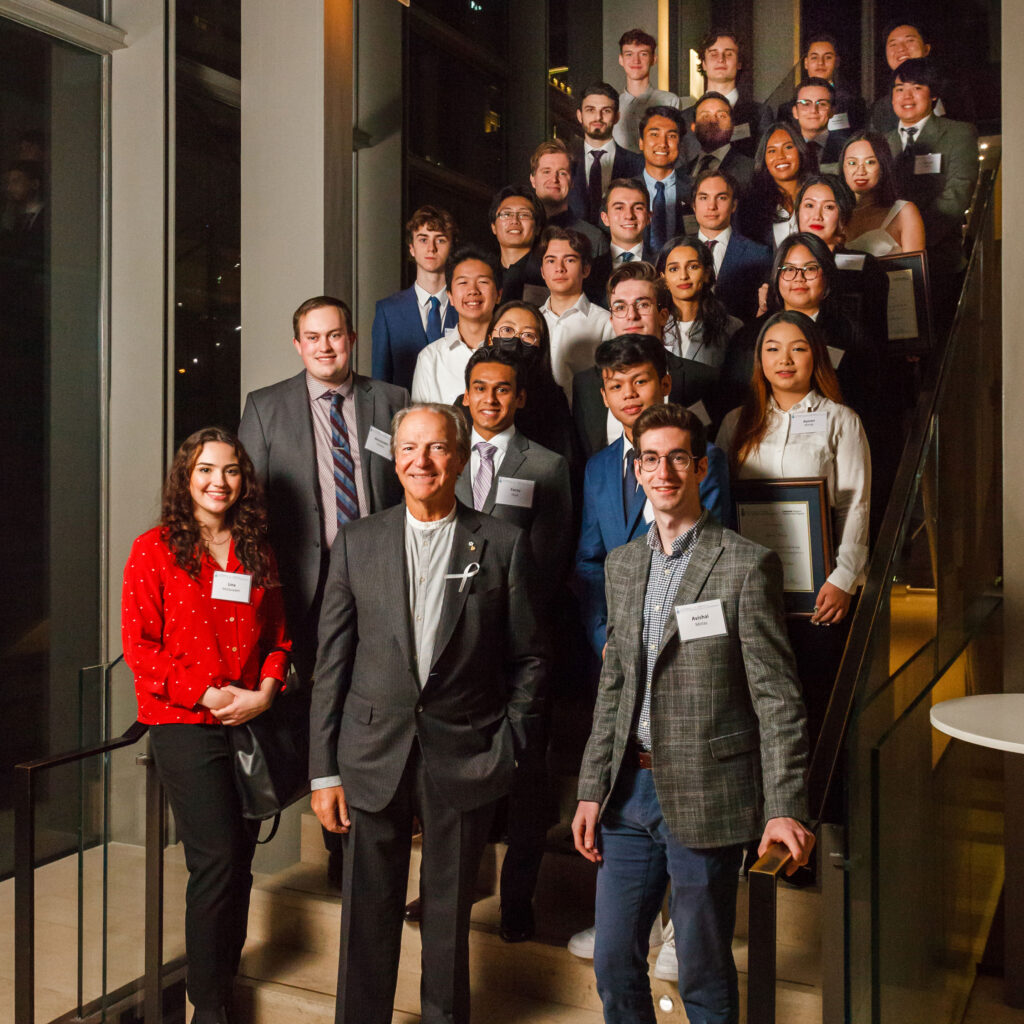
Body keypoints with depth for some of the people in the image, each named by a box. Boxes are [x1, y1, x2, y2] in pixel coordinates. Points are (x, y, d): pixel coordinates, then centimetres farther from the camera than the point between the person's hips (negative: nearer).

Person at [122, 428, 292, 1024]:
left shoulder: (258, 553, 11)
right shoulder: (155, 550, -1)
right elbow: (139, 645, -6)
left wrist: (264, 691, -5)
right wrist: (206, 695, -13)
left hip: (251, 722, 4)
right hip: (185, 725, -4)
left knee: (239, 861, 9)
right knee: (216, 860, -7)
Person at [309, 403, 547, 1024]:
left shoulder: (504, 545, -1)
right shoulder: (358, 542, 3)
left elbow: (529, 658, 3)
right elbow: (331, 663, 3)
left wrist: (510, 750, -4)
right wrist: (324, 769, 1)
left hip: (465, 759, -1)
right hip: (374, 754, 1)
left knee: (450, 914, 12)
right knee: (368, 911, 10)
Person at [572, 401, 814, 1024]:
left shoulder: (748, 565, -8)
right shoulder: (623, 564, 11)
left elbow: (777, 697, -9)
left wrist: (785, 807, -16)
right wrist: (592, 790, 10)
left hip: (706, 799, -5)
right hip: (630, 792, 5)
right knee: (614, 963, 12)